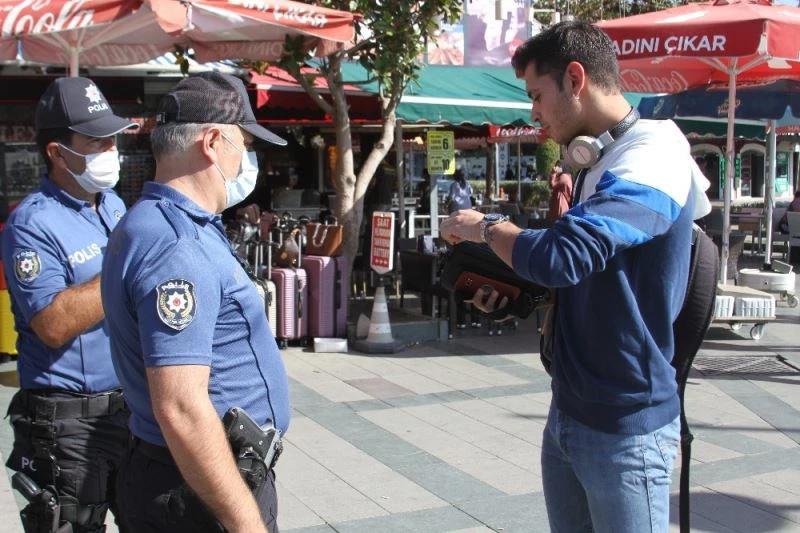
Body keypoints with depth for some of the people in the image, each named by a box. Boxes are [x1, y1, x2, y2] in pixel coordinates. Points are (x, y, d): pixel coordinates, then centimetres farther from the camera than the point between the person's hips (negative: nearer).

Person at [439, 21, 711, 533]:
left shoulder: (652, 161, -19)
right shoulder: (598, 162, 12)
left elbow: (562, 257, -32)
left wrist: (487, 227, -14)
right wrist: (514, 291, 3)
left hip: (625, 426, -9)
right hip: (569, 413, 9)